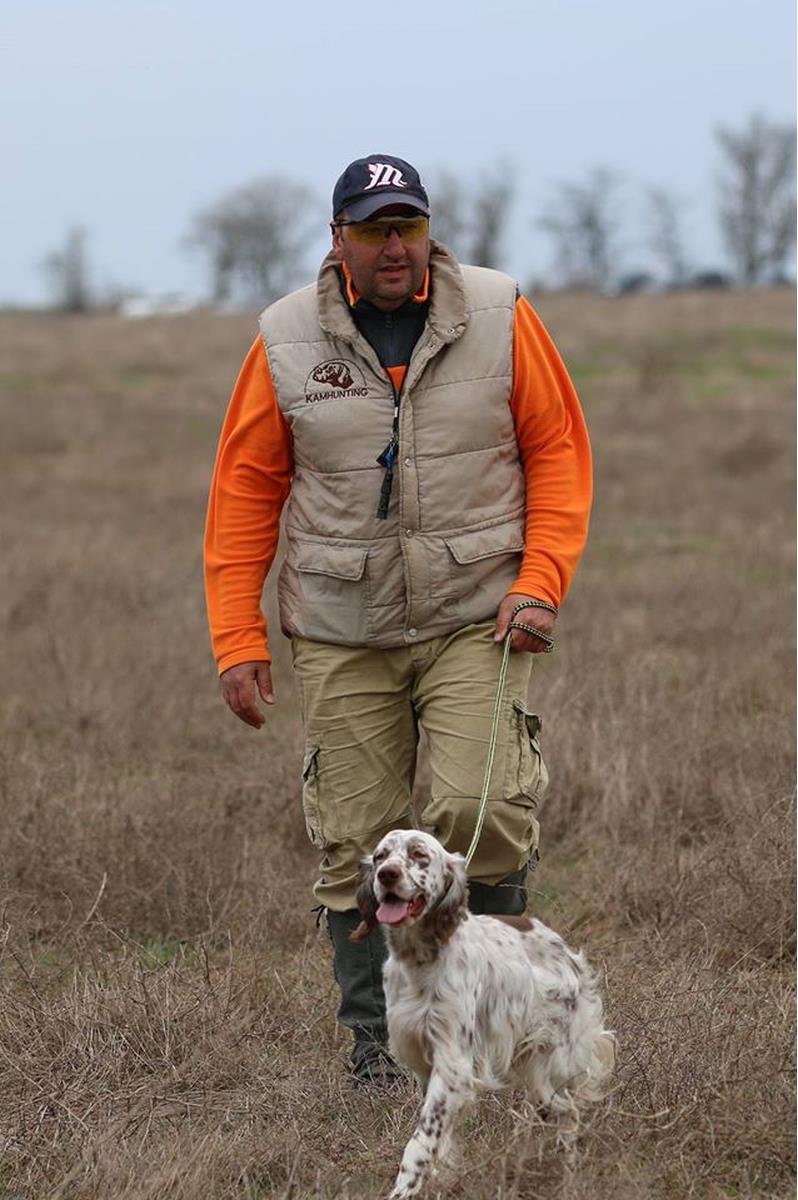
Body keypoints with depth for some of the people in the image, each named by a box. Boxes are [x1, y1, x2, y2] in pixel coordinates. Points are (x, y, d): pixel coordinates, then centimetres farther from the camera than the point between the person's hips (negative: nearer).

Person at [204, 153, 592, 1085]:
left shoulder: (499, 317, -2)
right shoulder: (288, 341, -1)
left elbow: (558, 451, 5)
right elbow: (244, 489, 5)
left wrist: (540, 582, -7)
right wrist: (237, 641, 1)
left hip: (475, 622, -1)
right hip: (341, 634, 1)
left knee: (477, 810, -16)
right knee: (355, 847, 1)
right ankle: (377, 1043, 15)